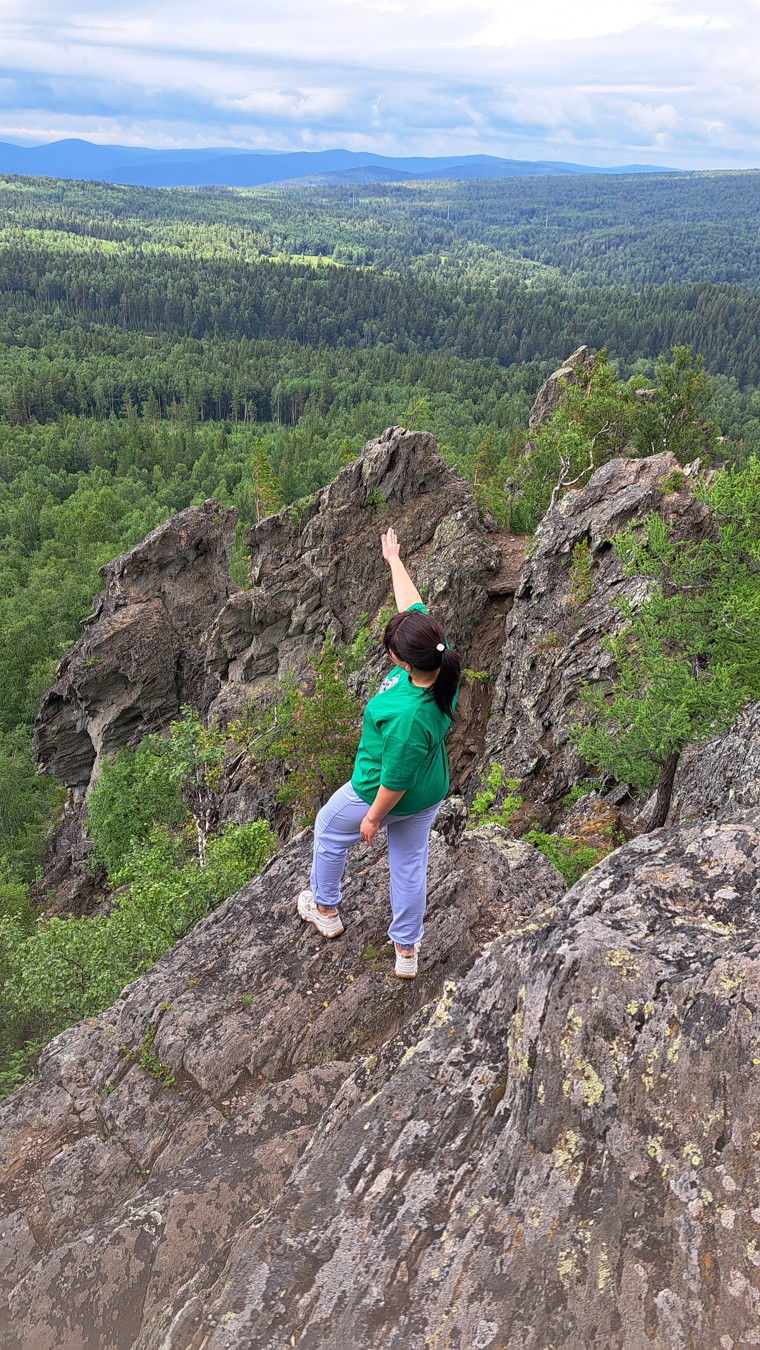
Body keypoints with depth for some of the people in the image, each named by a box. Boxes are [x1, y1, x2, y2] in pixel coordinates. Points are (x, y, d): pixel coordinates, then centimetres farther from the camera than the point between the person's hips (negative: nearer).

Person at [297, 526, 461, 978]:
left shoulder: (408, 716, -42)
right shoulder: (439, 656, -23)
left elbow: (395, 782, -28)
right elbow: (414, 605, -8)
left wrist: (373, 818, -10)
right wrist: (394, 559, 5)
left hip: (390, 798, -6)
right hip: (431, 793, 7)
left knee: (329, 831, 24)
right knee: (411, 863, 24)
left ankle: (325, 907, 48)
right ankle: (407, 949, 43)